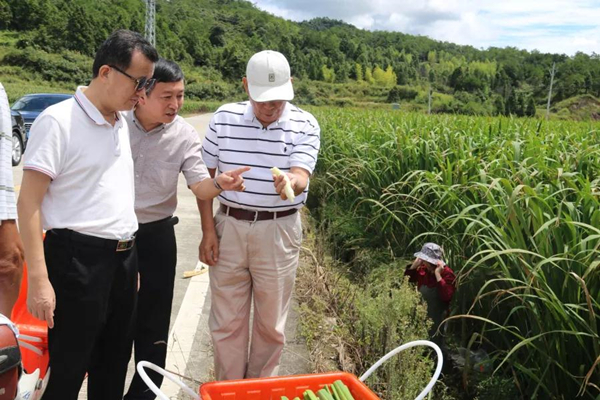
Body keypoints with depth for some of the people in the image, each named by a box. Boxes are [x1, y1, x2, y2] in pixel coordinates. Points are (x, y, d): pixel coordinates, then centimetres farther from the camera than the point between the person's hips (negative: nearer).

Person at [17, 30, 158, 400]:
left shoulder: (122, 124, 11)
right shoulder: (58, 121, -11)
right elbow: (29, 202, -13)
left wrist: (131, 260, 15)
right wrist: (39, 279, -18)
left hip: (123, 258, 7)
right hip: (78, 260, -7)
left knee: (113, 368, 17)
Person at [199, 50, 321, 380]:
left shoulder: (305, 125, -5)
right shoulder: (224, 118, 0)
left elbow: (301, 176, -17)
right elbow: (205, 175, 5)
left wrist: (290, 181, -42)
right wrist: (207, 231, -1)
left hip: (279, 232, -1)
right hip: (228, 227, 1)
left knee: (270, 322, 11)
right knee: (226, 321, 9)